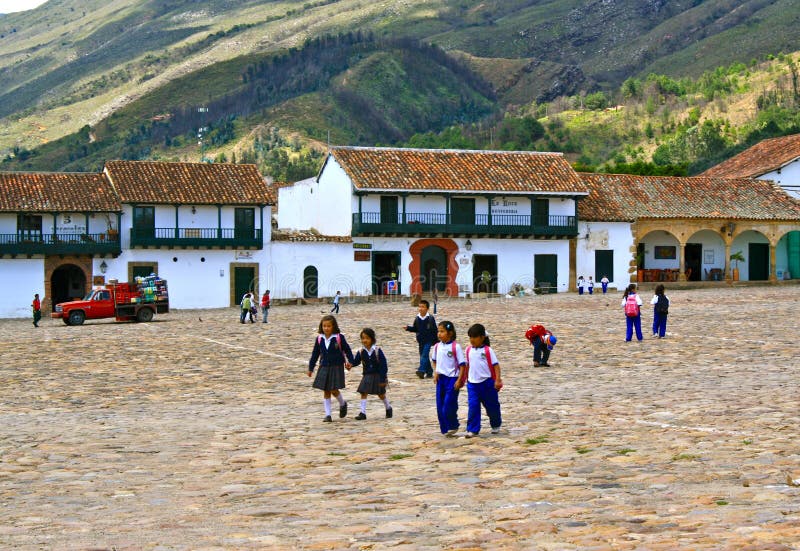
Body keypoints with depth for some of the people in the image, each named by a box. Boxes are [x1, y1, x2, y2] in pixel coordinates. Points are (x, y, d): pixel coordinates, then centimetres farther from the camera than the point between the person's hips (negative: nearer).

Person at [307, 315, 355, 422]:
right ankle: (327, 415, 10)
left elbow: (347, 350, -1)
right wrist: (310, 368, 10)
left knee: (334, 390, -8)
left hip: (337, 368, -4)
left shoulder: (339, 338, -8)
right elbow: (315, 354, 9)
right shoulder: (319, 339, 1)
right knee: (326, 392, 4)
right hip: (324, 368, 4)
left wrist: (350, 361, -14)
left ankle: (343, 404, 23)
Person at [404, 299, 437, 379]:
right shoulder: (417, 319, 4)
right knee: (423, 356, 9)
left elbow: (435, 330, -3)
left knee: (424, 355, -17)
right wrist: (408, 328, -5)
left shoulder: (430, 318, -7)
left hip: (428, 340, -5)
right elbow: (414, 328, 14)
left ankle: (421, 370, -25)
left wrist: (437, 341, -3)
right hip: (420, 341, 5)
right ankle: (429, 372, 20)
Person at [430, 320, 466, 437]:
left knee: (449, 405, -8)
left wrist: (459, 380, -13)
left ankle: (453, 426, 12)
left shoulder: (455, 347, -12)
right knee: (440, 406, 6)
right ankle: (444, 429, 16)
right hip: (440, 378, 6)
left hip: (452, 378, -5)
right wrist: (435, 372, 5)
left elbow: (462, 364, -10)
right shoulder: (437, 346, 4)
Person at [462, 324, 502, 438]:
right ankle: (472, 430, -3)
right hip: (472, 383, 3)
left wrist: (498, 379, -18)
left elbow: (496, 365, -10)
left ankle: (496, 425, 34)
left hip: (487, 382, -3)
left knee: (491, 406, 11)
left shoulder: (488, 351, -9)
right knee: (473, 407, -6)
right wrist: (464, 379, 20)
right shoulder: (469, 350, 4)